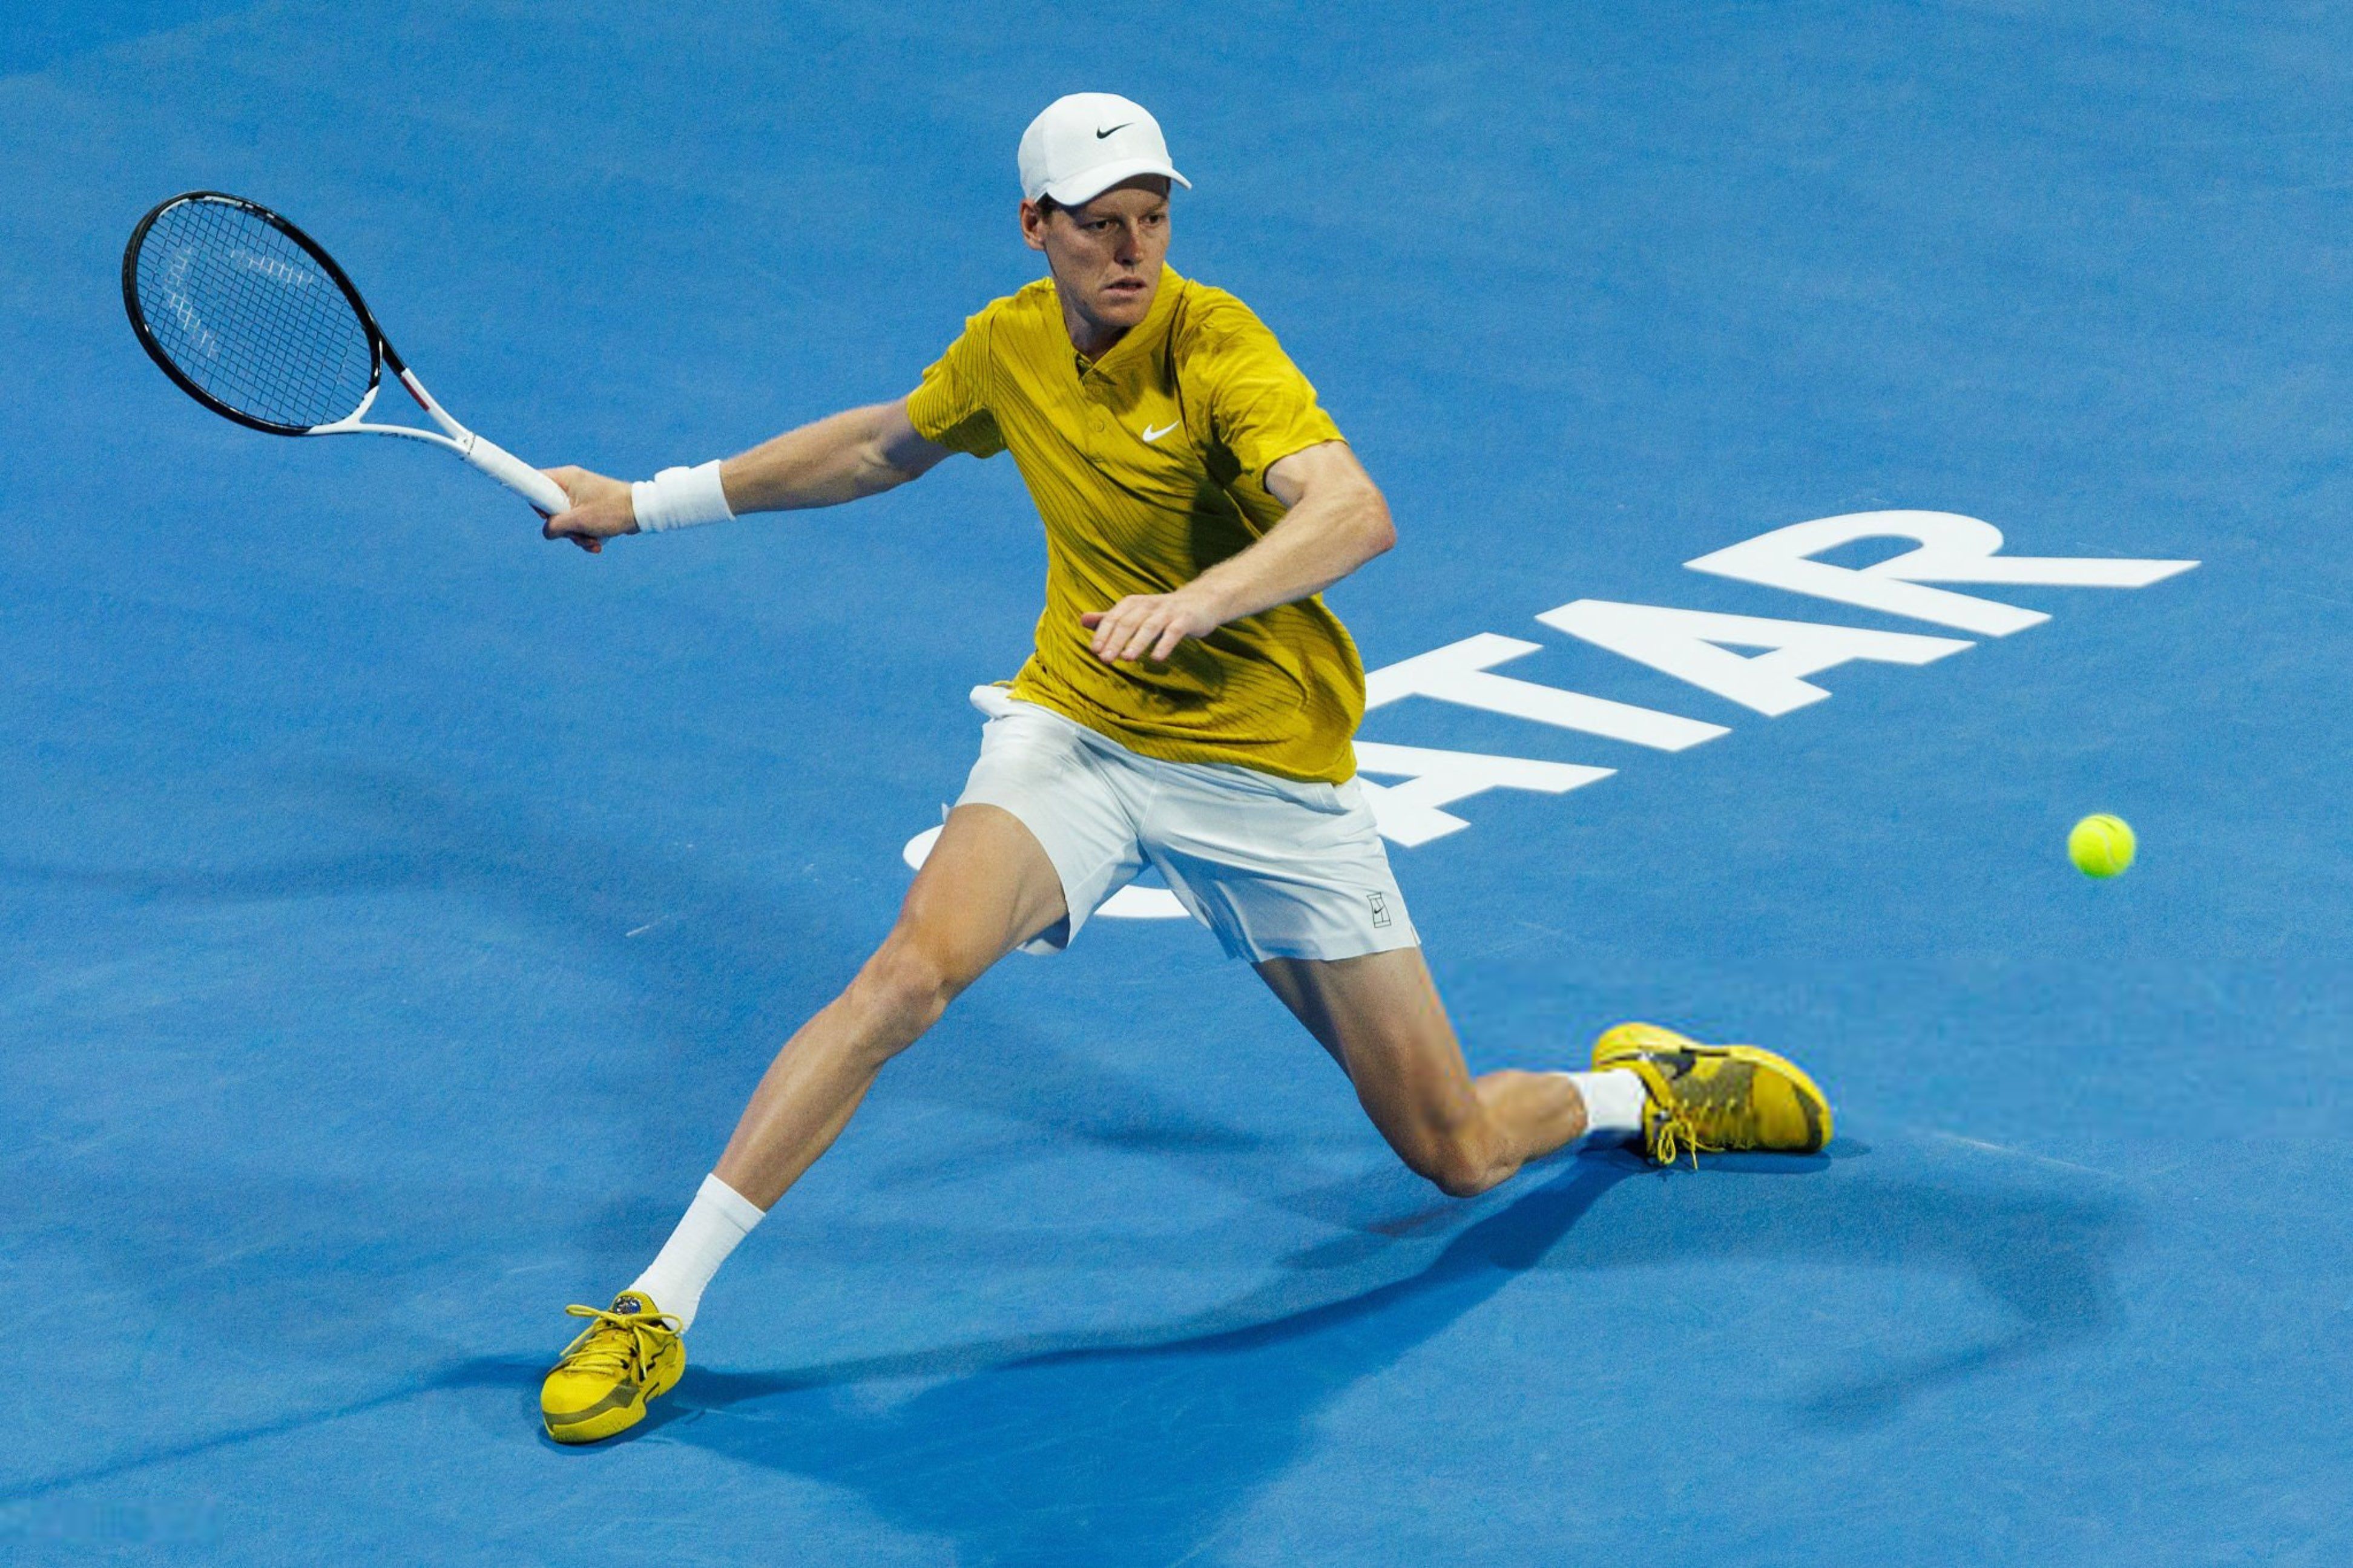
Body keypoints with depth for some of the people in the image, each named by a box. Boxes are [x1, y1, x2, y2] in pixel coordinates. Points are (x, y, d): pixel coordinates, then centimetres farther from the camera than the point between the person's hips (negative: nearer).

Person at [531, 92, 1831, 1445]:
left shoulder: (1216, 348, -19)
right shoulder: (1010, 346, -2)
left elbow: (1357, 514, -37)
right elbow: (888, 445, 21)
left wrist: (1196, 601, -53)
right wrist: (653, 504, 25)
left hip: (1273, 771, -3)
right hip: (1074, 728, 3)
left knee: (1458, 1156, 2)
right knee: (915, 970, -28)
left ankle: (1641, 1090, 38)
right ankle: (659, 1306, -24)